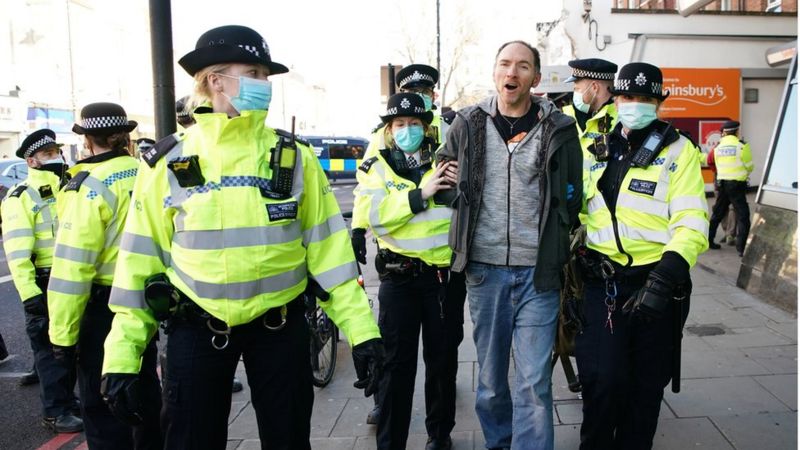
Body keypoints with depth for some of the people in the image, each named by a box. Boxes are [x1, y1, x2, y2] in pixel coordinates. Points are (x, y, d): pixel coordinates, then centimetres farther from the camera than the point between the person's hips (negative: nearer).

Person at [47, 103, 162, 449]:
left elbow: (73, 265, -16)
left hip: (105, 305, -6)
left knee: (102, 403, 7)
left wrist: (63, 333, -10)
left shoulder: (90, 185, -15)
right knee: (145, 389, 22)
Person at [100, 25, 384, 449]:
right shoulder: (167, 162, -3)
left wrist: (361, 329, -8)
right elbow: (141, 257, 0)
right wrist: (123, 355, -2)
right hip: (196, 329, 0)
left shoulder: (294, 156, -2)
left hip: (280, 325, 1)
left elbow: (328, 247, -3)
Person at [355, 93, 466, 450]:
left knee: (442, 358, 14)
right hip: (399, 275, -1)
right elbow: (374, 216, -13)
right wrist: (419, 195, -20)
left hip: (446, 273, 1)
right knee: (397, 362, 5)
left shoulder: (445, 160, 5)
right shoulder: (376, 168, 4)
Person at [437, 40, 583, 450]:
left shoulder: (559, 129, 1)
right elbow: (441, 179, 17)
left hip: (538, 272, -1)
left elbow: (572, 199, 8)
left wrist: (560, 249, 6)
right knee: (490, 377, 15)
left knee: (534, 382, -1)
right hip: (484, 270, 2)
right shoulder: (468, 125, 4)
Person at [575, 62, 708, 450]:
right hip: (600, 282, 2)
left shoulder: (679, 150, 0)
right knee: (603, 381, -7)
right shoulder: (597, 149, 11)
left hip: (655, 285, -1)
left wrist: (664, 280, -23)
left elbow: (692, 224, -10)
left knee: (646, 385, 10)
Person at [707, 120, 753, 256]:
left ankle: (708, 240, 26)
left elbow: (718, 165, 9)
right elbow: (749, 166, -2)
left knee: (717, 213, 19)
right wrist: (745, 173, 19)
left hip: (722, 183, 6)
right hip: (737, 184, -5)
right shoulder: (742, 145, -10)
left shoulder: (718, 147, 6)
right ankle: (741, 248, -7)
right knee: (743, 216, -1)